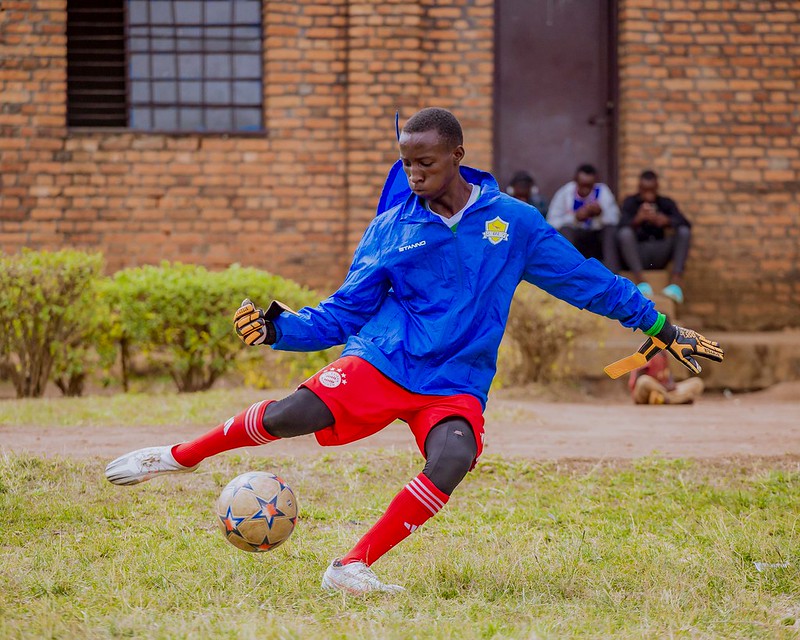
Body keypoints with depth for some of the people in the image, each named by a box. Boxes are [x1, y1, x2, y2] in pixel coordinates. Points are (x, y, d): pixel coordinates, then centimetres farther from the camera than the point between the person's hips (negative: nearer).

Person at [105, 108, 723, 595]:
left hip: (457, 383, 0)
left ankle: (353, 567, -27)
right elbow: (343, 312, 6)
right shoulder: (389, 229, 5)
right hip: (381, 358, 0)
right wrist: (279, 327, -11)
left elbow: (586, 279, 11)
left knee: (453, 460, -33)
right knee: (296, 412, -26)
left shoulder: (513, 222, 5)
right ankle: (181, 454, -2)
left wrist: (663, 327, 13)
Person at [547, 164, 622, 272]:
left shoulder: (603, 191, -8)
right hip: (571, 242, -1)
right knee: (565, 230, -31)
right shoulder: (564, 193, -11)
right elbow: (552, 222, -16)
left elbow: (614, 220, -11)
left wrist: (601, 213, -31)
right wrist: (575, 218, -29)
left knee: (610, 229, -26)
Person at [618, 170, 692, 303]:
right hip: (637, 255, -2)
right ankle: (640, 281, -37)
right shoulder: (630, 202, 0)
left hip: (660, 256, 2)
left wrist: (666, 221, -33)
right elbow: (622, 225, -18)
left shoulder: (666, 203, 5)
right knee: (624, 232, -30)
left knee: (684, 231, -19)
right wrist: (638, 219, -41)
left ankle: (675, 282, -30)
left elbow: (685, 223, -12)